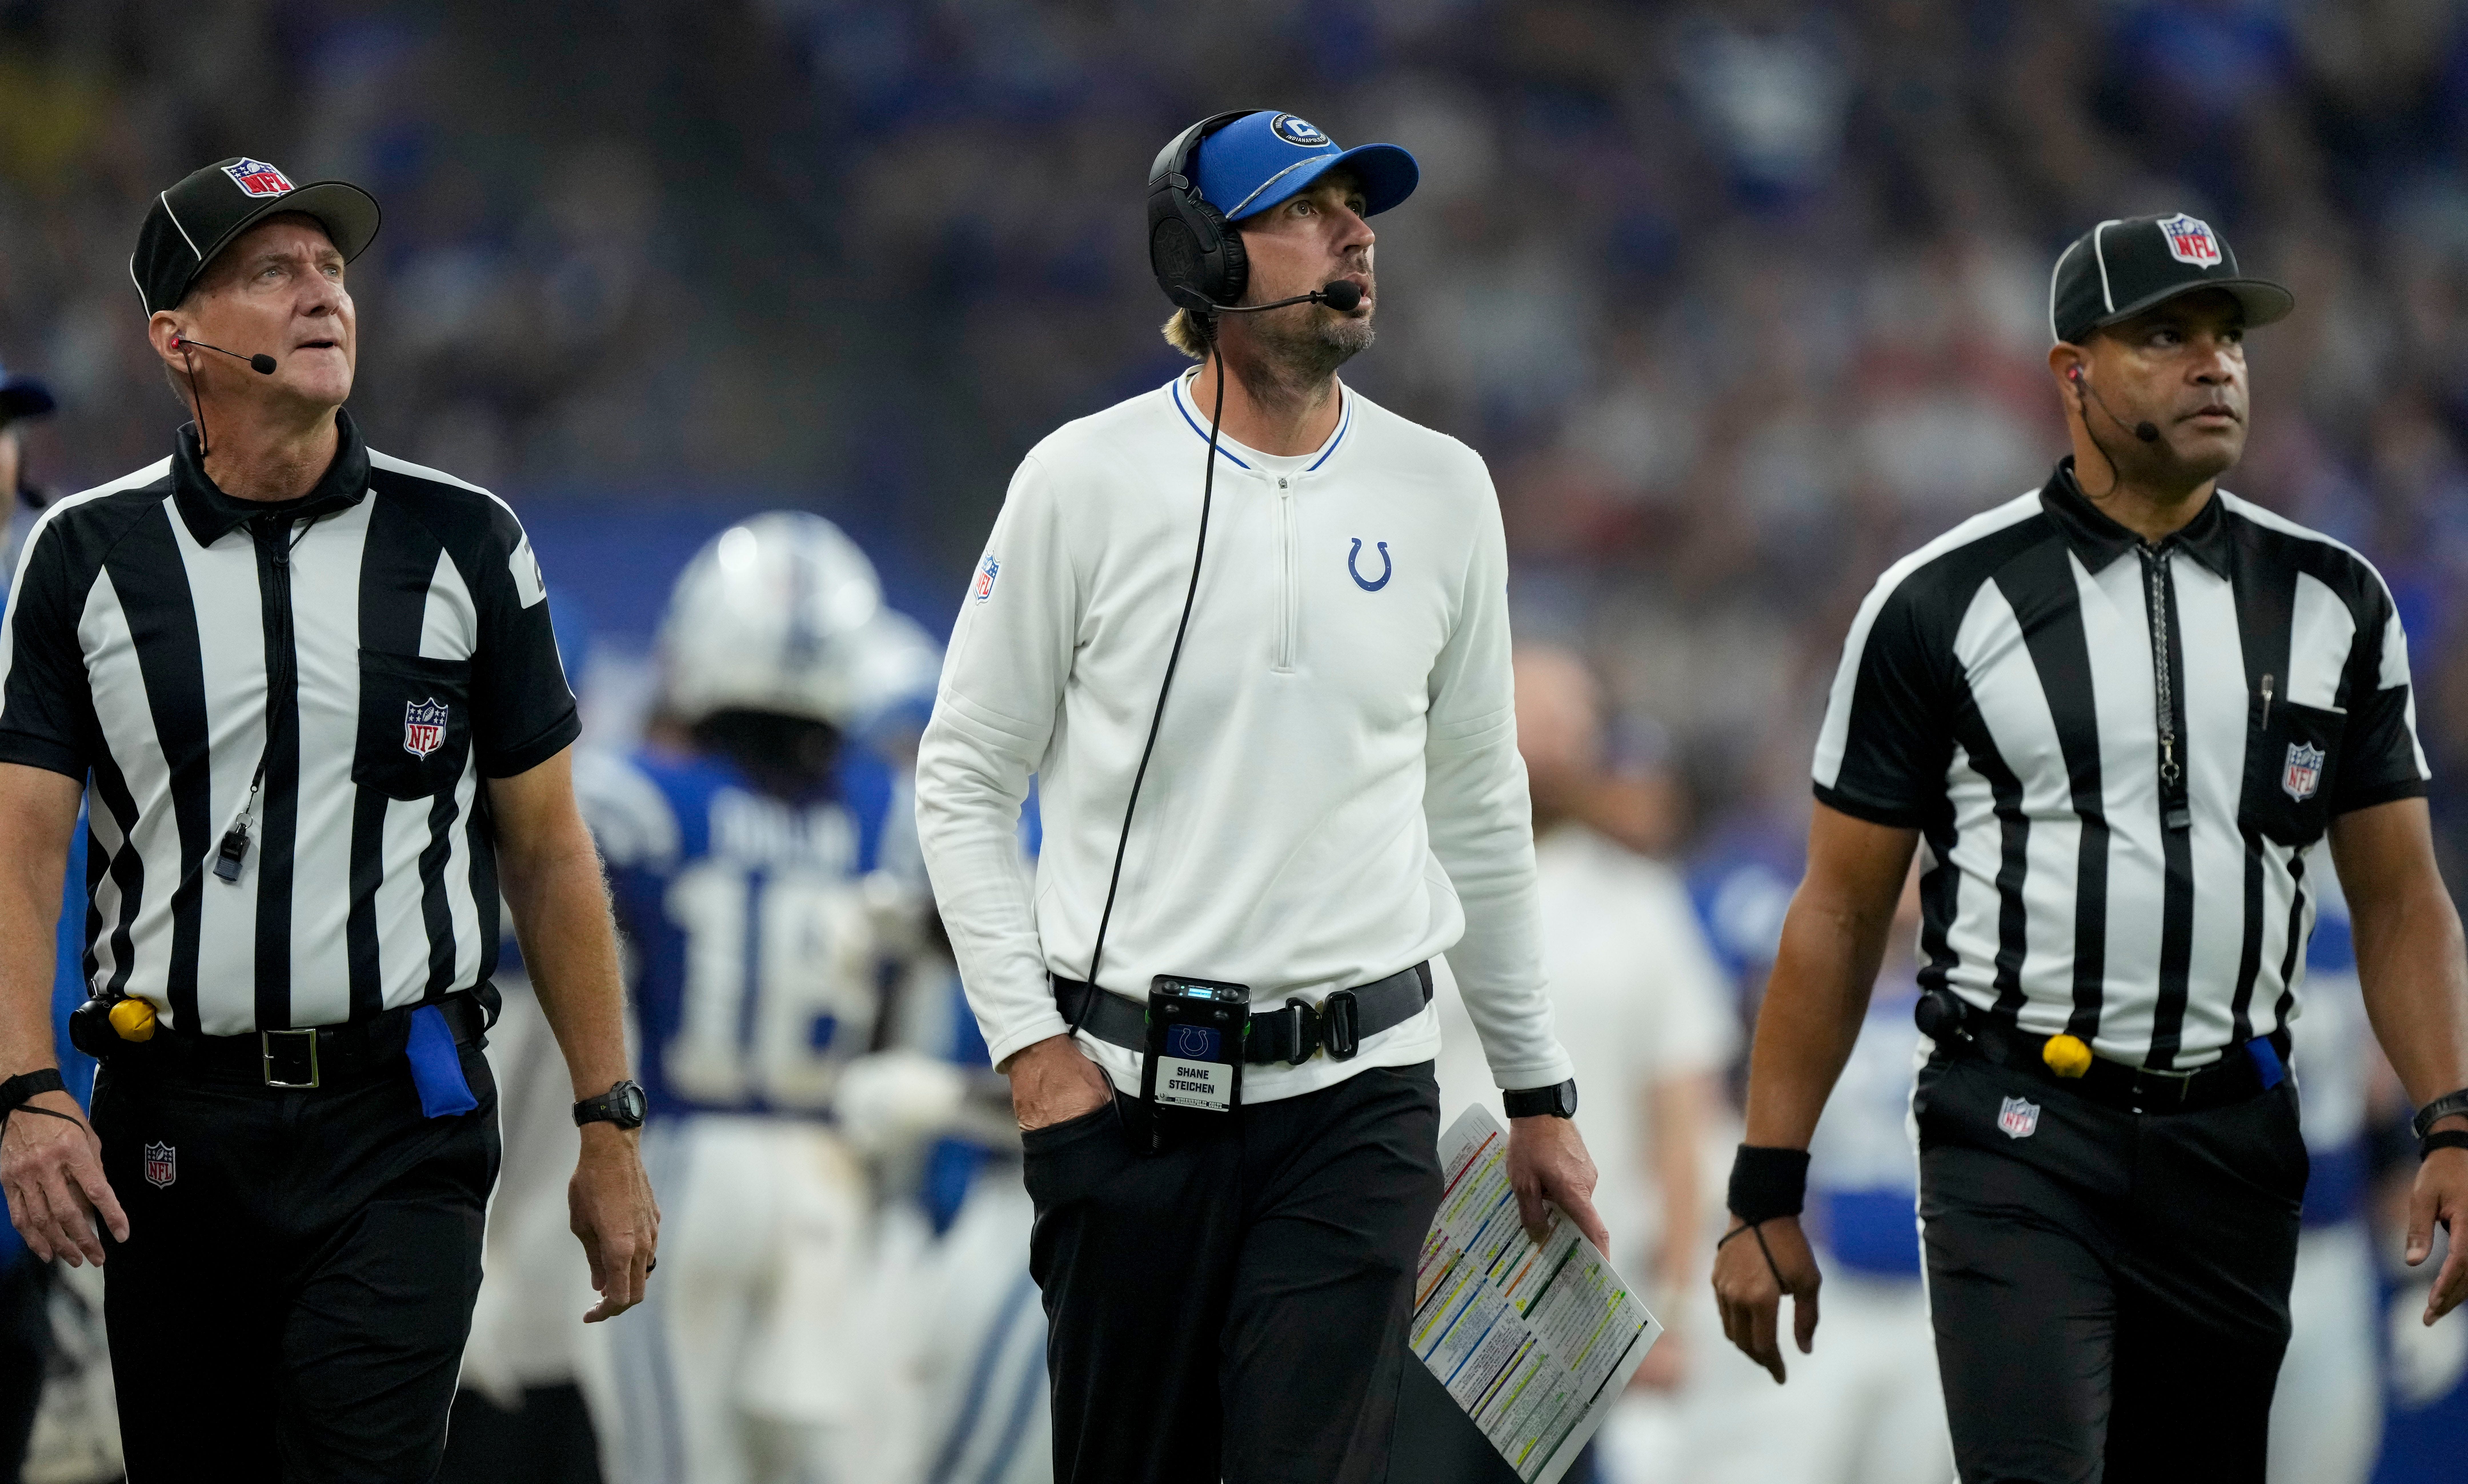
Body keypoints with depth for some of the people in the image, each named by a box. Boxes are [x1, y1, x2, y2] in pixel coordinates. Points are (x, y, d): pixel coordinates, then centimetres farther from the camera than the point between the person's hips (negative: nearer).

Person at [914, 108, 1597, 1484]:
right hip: (1129, 1093, -1)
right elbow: (966, 781, 2)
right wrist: (1033, 1046, -7)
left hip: (1360, 1097, 1)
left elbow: (1481, 815, 15)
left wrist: (1540, 1093, 16)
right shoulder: (1091, 480, -3)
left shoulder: (1441, 492, 6)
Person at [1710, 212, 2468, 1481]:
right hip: (2018, 1138, -4)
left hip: (2233, 1140, 4)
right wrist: (1765, 1196, -2)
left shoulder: (2332, 604, 8)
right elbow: (1840, 914, 2)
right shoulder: (1942, 604, -1)